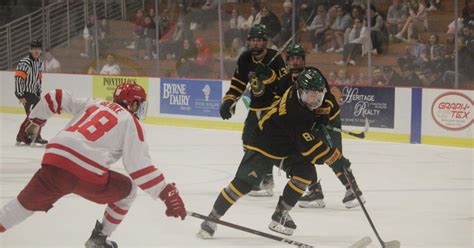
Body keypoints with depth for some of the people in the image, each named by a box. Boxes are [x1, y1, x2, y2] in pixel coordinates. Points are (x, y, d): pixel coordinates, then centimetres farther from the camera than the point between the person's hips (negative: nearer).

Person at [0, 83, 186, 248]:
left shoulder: (93, 104, 26)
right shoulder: (131, 123, 10)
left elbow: (56, 98, 26)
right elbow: (139, 167, 0)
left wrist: (35, 121, 41)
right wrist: (168, 193, 0)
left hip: (55, 161, 5)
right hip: (87, 175, -4)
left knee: (27, 202, 20)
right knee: (127, 191, 21)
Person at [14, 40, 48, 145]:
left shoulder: (39, 62, 9)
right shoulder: (24, 63, -19)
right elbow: (18, 79, -23)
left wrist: (38, 93, 18)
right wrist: (20, 96, -24)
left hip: (33, 93, 9)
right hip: (24, 93, -9)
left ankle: (36, 136, 22)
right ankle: (21, 137, -8)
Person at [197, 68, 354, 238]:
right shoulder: (294, 113, -35)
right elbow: (309, 146, -34)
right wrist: (334, 159, -32)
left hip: (289, 147, 9)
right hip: (264, 144, -9)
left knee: (306, 172, -10)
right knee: (245, 181, -14)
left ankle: (280, 215, 2)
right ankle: (212, 218, -1)